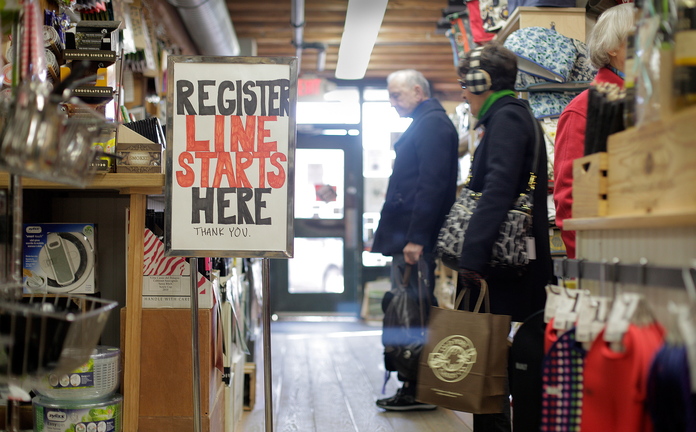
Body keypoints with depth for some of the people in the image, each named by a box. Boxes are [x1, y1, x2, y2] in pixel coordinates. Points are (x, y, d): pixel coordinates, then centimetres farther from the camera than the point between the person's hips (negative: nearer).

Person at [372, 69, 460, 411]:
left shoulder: (432, 124, -10)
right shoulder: (424, 124, 22)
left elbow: (432, 185, -19)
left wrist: (416, 238, -23)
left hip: (415, 240, -10)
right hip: (406, 237, 10)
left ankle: (419, 390, -1)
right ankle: (411, 387, 16)